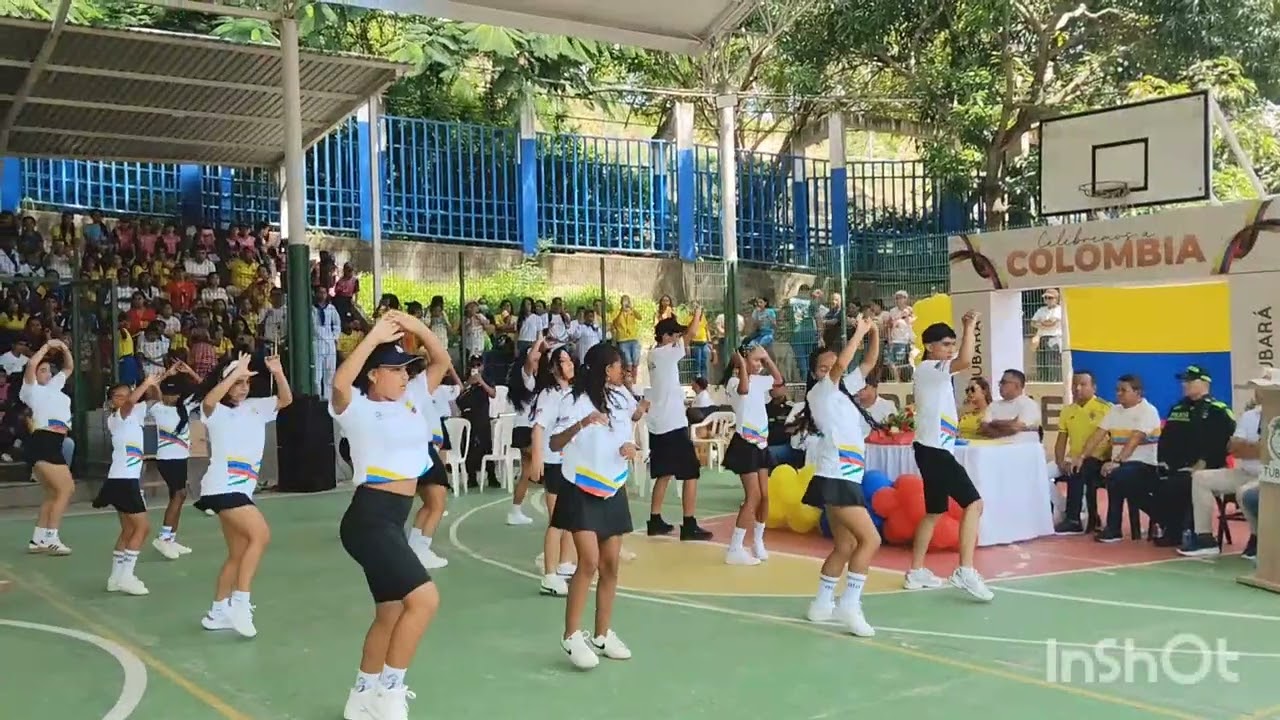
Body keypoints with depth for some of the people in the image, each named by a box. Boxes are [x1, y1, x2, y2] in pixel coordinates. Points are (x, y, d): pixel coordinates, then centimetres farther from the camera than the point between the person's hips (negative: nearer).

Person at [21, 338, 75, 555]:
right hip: (42, 443, -9)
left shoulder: (54, 386, 24)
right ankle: (51, 539, -13)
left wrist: (64, 348, 14)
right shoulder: (32, 389, 2)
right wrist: (47, 346, -6)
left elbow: (69, 368, 31)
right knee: (66, 489, -14)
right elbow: (31, 365, -17)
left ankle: (37, 540, 16)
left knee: (54, 494, 12)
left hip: (53, 445, 9)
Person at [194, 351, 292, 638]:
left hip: (242, 489, 8)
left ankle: (218, 612, 24)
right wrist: (235, 372, -29)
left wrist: (278, 373, -10)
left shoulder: (255, 407, 13)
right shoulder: (217, 412, -5)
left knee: (238, 553, 13)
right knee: (261, 534, -23)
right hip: (223, 488, -8)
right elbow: (208, 400, -28)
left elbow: (285, 400, 6)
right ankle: (240, 603, -19)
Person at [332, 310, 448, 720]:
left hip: (394, 520, 9)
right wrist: (375, 337, -25)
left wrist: (415, 327, -1)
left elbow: (442, 361, 14)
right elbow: (339, 383, -29)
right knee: (424, 599, -20)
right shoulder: (358, 408, -6)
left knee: (390, 613, 16)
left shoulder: (410, 401, 13)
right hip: (369, 518, -9)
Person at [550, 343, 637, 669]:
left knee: (611, 564, 6)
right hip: (581, 492, -7)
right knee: (589, 562, -15)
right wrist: (580, 424, -35)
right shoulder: (575, 401, -11)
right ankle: (571, 635, -6)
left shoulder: (618, 401, 11)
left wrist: (631, 448, -5)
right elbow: (555, 445, -19)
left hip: (612, 492, 7)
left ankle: (603, 634, 16)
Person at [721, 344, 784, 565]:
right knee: (753, 496, -12)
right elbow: (743, 389, -37)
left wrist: (768, 358, 16)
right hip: (745, 444, -8)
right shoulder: (734, 382, -13)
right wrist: (740, 364, -24)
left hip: (760, 444, 9)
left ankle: (758, 543, 25)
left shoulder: (758, 380, 11)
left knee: (764, 496, 11)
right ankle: (734, 549, -8)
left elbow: (779, 381, 26)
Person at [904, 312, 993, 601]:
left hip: (934, 448, 11)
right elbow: (965, 362, -30)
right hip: (934, 449, -11)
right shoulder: (927, 368, -13)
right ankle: (965, 571, -20)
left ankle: (916, 572, 21)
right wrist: (970, 327, -23)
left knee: (935, 511, 16)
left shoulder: (936, 373, 17)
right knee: (973, 502, -15)